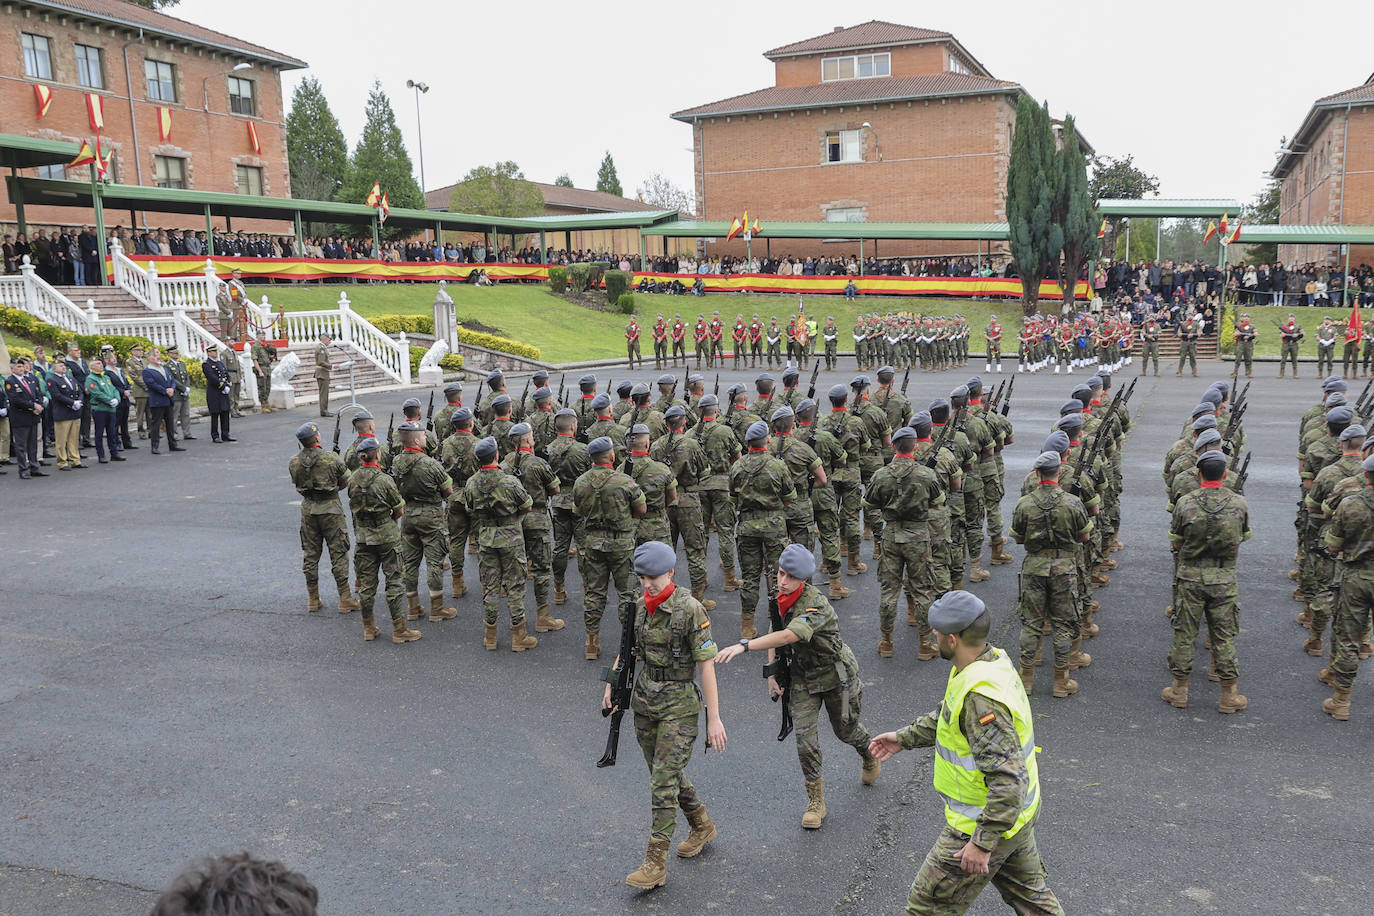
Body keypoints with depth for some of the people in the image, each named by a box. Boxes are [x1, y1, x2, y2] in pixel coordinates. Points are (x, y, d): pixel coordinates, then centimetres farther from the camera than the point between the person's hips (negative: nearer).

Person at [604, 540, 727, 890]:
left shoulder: (690, 610, -18)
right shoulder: (639, 605, 1)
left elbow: (706, 665, -17)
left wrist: (714, 717, -17)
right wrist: (612, 684, 9)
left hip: (679, 706, -6)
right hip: (644, 702, 7)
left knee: (663, 781, -7)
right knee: (666, 773, 18)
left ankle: (656, 865, 2)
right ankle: (702, 826, 41)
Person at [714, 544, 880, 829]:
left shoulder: (815, 604, -33)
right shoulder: (780, 598, -9)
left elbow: (788, 636, -48)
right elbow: (775, 633, 8)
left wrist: (744, 646, -55)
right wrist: (772, 674, 0)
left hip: (836, 674, -5)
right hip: (802, 675, 5)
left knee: (846, 730, 17)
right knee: (805, 738, -5)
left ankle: (870, 757, 52)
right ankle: (815, 801, 9)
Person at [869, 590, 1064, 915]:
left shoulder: (980, 696, -33)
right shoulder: (993, 658, -2)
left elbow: (1007, 779, -34)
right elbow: (947, 714, 16)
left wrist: (982, 842, -28)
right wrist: (904, 738, 18)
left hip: (986, 822, -9)